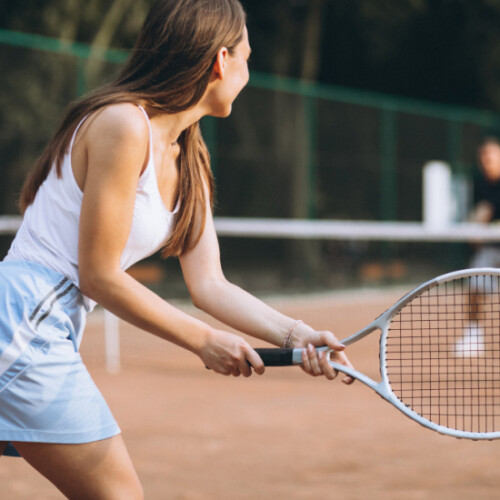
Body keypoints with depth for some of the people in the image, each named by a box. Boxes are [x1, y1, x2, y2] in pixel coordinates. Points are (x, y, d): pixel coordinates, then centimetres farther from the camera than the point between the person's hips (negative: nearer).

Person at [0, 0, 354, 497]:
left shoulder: (188, 163, 13)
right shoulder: (123, 125, -16)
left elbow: (209, 285, 9)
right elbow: (100, 276, -15)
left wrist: (295, 334, -6)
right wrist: (202, 340, -8)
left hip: (52, 335, 9)